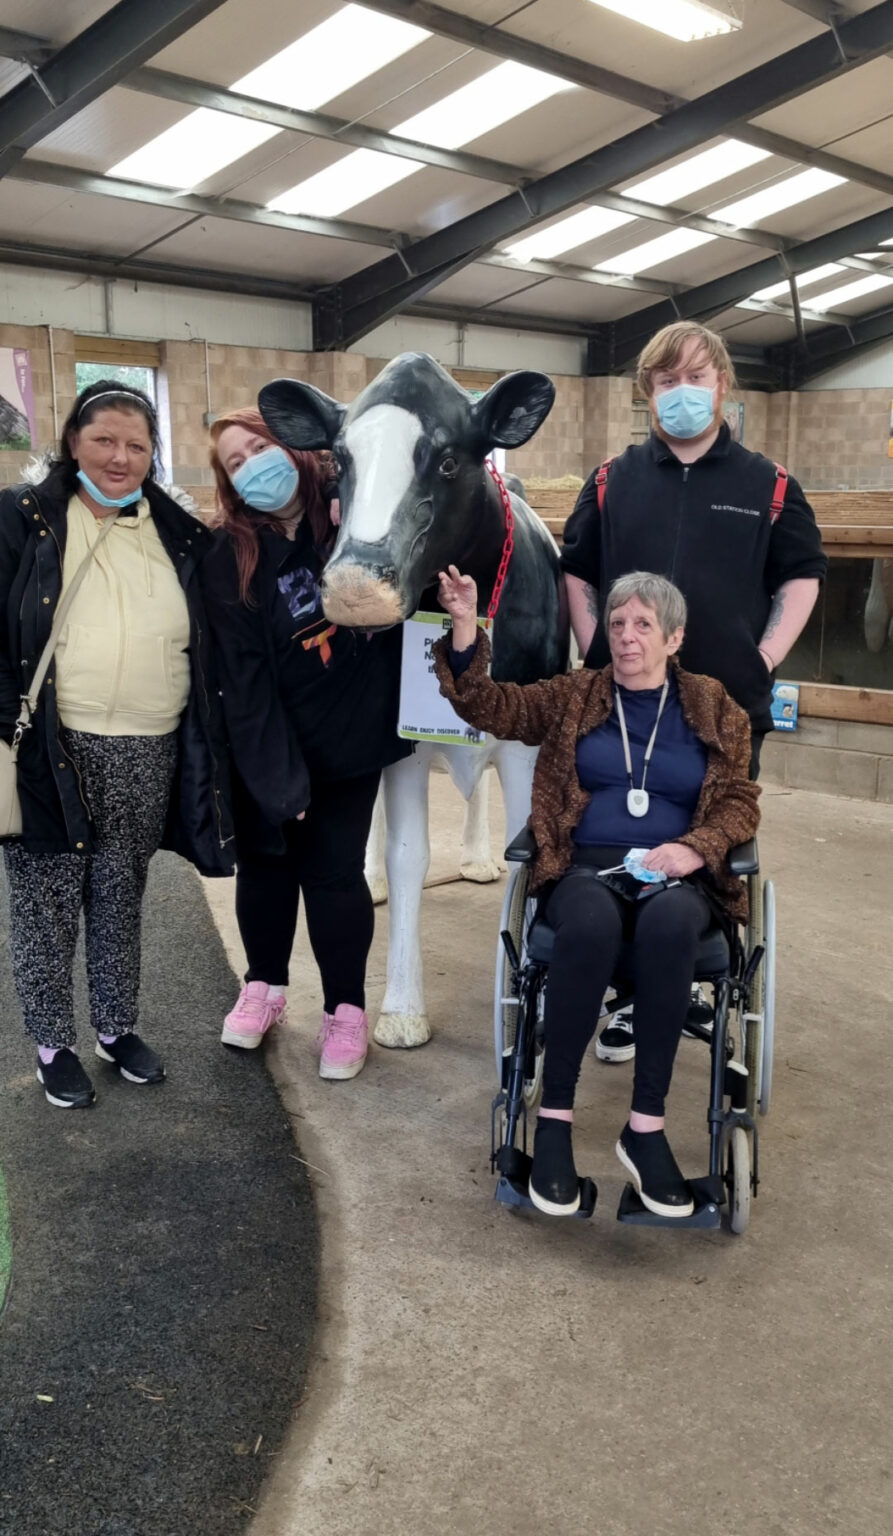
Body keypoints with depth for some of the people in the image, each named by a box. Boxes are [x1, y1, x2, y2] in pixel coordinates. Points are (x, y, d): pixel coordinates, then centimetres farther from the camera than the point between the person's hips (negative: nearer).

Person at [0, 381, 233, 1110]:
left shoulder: (180, 536, 6)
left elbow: (208, 646, 12)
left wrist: (203, 748, 4)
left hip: (149, 757, 3)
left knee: (121, 900, 16)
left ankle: (118, 1026, 33)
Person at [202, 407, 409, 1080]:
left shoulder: (353, 508, -7)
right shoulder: (230, 560, -10)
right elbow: (246, 677, -14)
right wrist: (277, 775, -18)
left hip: (352, 731, 0)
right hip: (269, 743, 1)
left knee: (334, 869, 2)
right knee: (266, 859, 12)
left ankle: (346, 1007, 20)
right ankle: (265, 986, 35)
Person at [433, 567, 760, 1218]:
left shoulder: (715, 708, 14)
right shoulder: (572, 695, 14)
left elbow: (740, 801, 9)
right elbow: (489, 707, 5)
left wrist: (695, 847, -11)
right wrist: (466, 628, -10)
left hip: (675, 875, 0)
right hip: (583, 868, 0)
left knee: (671, 920, -37)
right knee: (593, 921, -37)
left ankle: (646, 1126, -28)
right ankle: (554, 1117, -25)